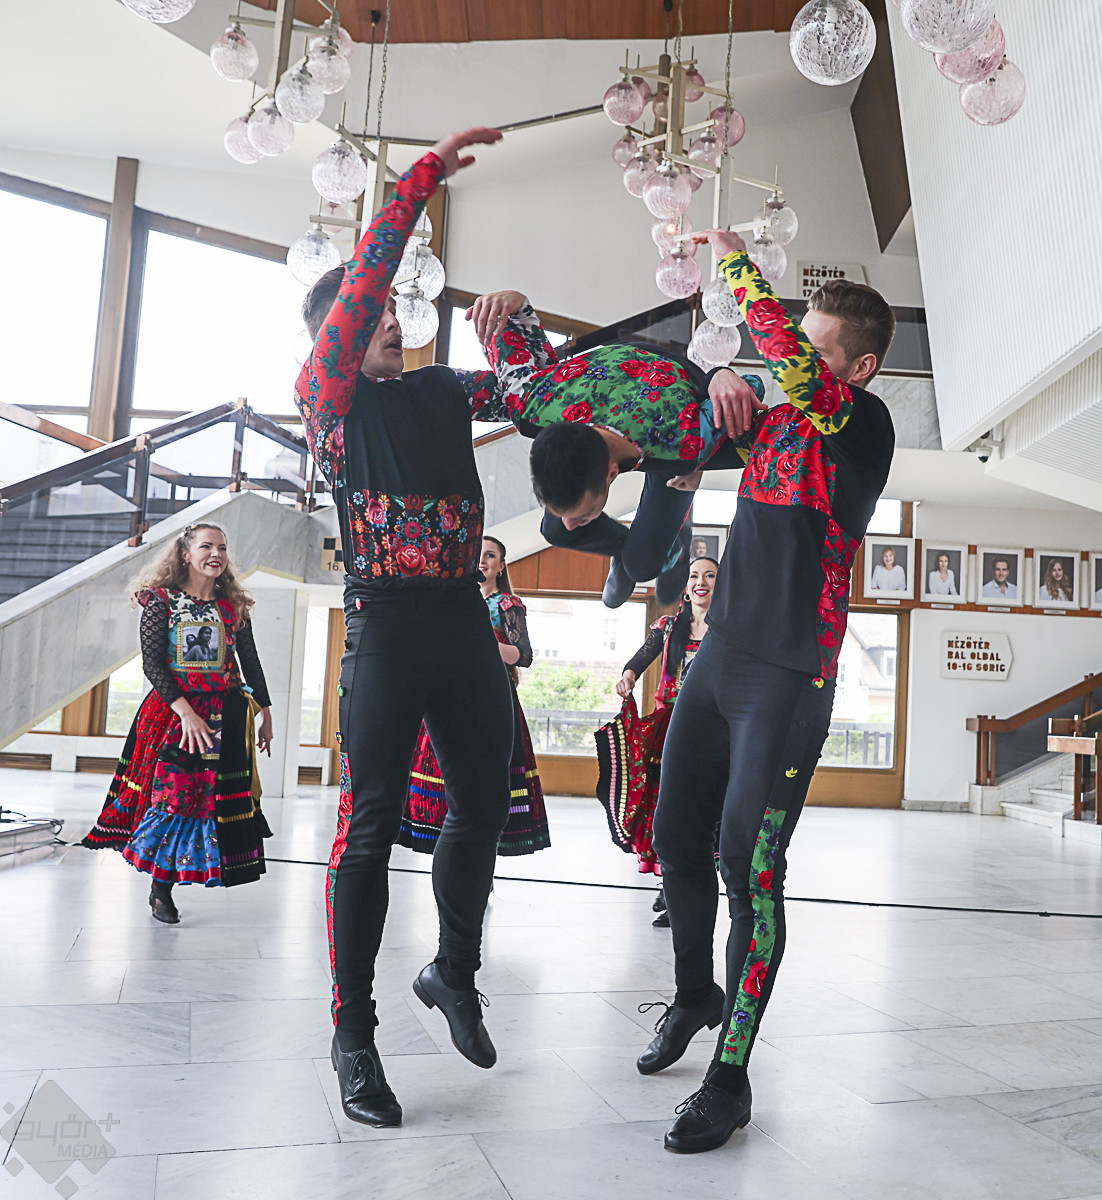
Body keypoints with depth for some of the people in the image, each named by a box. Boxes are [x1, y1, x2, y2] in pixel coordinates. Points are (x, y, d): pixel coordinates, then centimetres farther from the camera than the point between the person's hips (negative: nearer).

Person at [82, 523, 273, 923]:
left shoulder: (234, 606, 10)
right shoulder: (162, 601, 1)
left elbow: (251, 663, 15)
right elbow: (152, 663, -7)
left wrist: (265, 714, 12)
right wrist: (185, 711, -18)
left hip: (224, 716, 3)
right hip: (172, 711, -3)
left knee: (215, 795, -4)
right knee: (170, 790, -6)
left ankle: (163, 888, 10)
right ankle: (159, 888, 7)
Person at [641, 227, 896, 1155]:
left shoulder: (865, 424, -7)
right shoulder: (778, 417, 13)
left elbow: (787, 360, -24)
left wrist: (735, 259, -11)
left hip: (791, 675, -7)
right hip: (721, 654, 7)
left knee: (748, 862, -10)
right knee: (678, 839, 12)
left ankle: (730, 1080, 4)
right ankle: (695, 997, 35)